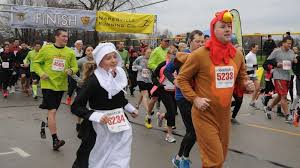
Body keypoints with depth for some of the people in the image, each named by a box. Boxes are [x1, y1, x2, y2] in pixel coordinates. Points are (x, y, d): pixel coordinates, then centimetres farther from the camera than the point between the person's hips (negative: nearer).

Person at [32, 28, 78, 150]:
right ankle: (55, 140, -10)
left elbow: (75, 67, 7)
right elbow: (36, 62, 5)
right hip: (48, 84, -4)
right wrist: (41, 73, -12)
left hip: (61, 85, 4)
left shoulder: (70, 52, 4)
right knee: (52, 111, -10)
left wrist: (71, 70, -15)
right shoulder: (46, 49, -3)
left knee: (52, 110, 15)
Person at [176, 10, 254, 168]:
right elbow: (182, 79, -6)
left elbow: (241, 76, 19)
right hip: (204, 115, -6)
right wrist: (195, 99, -15)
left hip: (224, 114, 6)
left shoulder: (237, 55, 3)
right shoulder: (199, 54, -14)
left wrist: (246, 84, -3)